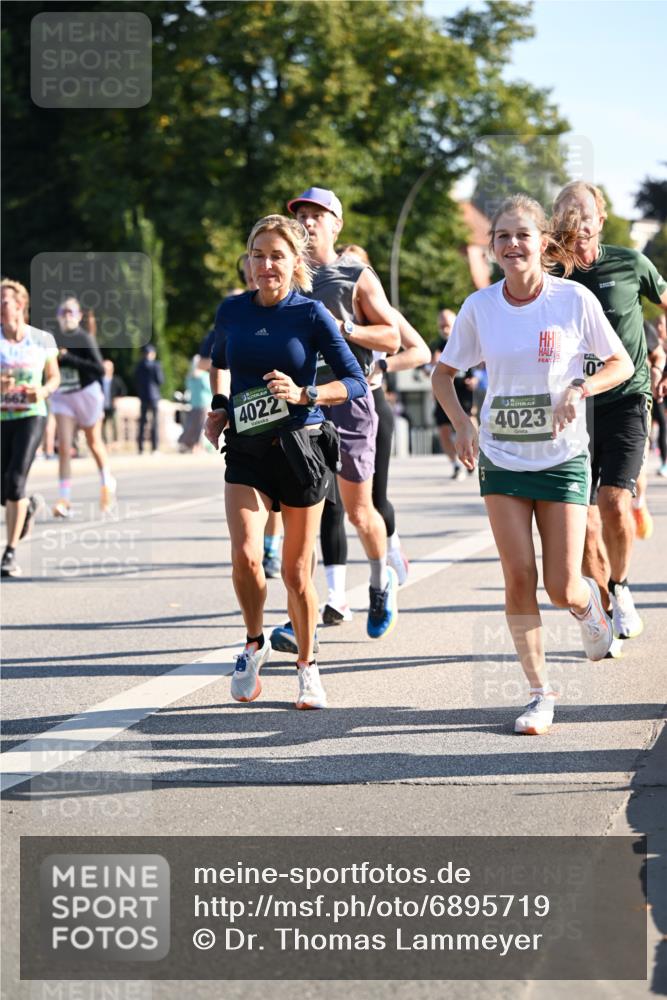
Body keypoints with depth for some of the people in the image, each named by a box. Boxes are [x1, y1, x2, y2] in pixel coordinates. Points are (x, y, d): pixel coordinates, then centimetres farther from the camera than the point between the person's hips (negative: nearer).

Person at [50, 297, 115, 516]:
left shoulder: (85, 339, -11)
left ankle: (107, 483, 40)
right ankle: (64, 500, -14)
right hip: (62, 397, 3)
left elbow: (100, 369, -20)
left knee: (94, 443, 15)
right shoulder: (55, 340, 2)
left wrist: (69, 358, -25)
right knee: (64, 447, -10)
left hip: (87, 393, -3)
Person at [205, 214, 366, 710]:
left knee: (296, 570, 4)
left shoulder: (311, 314, -7)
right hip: (247, 451, 2)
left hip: (302, 446, -2)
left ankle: (307, 665, 24)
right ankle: (255, 641, 10)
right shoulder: (232, 311, 3)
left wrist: (304, 394, -19)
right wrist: (217, 407, 13)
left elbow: (355, 381, -5)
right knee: (245, 556, -18)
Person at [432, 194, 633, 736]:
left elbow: (622, 364, 0)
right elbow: (444, 373, 10)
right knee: (519, 577, -6)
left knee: (562, 587, -3)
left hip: (562, 457, -2)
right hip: (501, 459, 2)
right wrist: (462, 423, -7)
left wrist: (578, 390, -18)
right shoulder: (479, 306, -3)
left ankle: (590, 601, 35)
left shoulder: (574, 299, -9)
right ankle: (539, 692, 6)